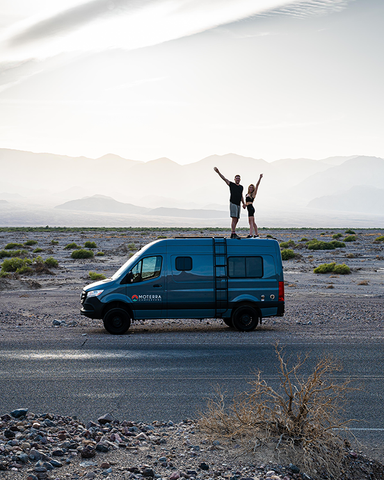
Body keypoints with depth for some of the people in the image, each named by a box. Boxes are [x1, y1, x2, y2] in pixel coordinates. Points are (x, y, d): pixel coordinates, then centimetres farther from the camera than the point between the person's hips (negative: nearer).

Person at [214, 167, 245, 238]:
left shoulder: (241, 187, 18)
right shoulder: (231, 184, 2)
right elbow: (224, 178, -7)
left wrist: (243, 203, 14)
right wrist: (218, 172, -18)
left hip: (238, 205, 7)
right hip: (233, 204, -7)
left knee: (236, 220, 5)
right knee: (234, 219, -16)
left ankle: (232, 234, 10)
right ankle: (234, 234, -22)